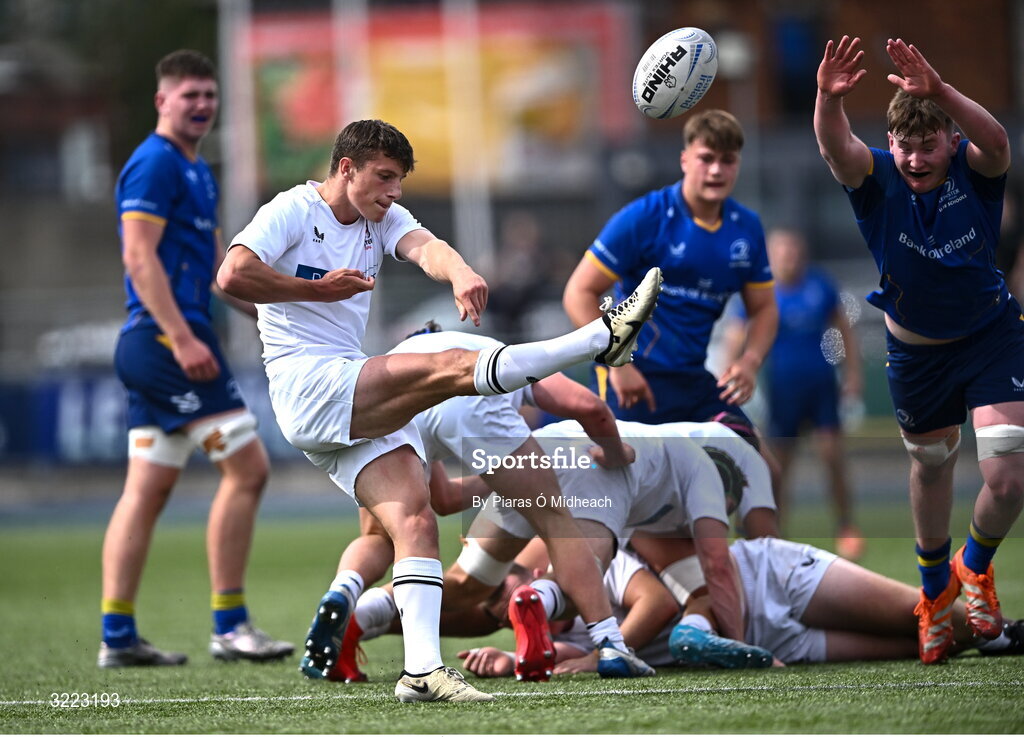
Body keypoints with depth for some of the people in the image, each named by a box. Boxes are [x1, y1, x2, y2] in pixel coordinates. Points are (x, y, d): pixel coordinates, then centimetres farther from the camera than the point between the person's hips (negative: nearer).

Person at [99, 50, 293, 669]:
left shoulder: (198, 172, 21)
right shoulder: (155, 164, -10)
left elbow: (216, 261, 27)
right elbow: (139, 256, -18)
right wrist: (182, 338, -23)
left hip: (165, 343, 10)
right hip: (167, 338, -10)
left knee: (147, 489, 7)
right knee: (246, 467, -9)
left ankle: (118, 635, 7)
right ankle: (229, 626, -6)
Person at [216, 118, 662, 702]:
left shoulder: (383, 219, 18)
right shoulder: (293, 211, 0)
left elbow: (423, 245, -5)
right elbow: (233, 275, -14)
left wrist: (459, 272, -29)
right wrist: (320, 289, -12)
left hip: (360, 408, 7)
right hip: (308, 386, -7)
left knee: (416, 519, -10)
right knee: (450, 366, -23)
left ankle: (422, 669, -18)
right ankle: (602, 338, -26)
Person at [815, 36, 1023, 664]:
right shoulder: (879, 178, -19)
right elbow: (837, 148, -40)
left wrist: (939, 90, -62)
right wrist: (830, 99, -63)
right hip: (916, 348, 2)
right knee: (930, 469, 19)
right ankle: (935, 590, 43)